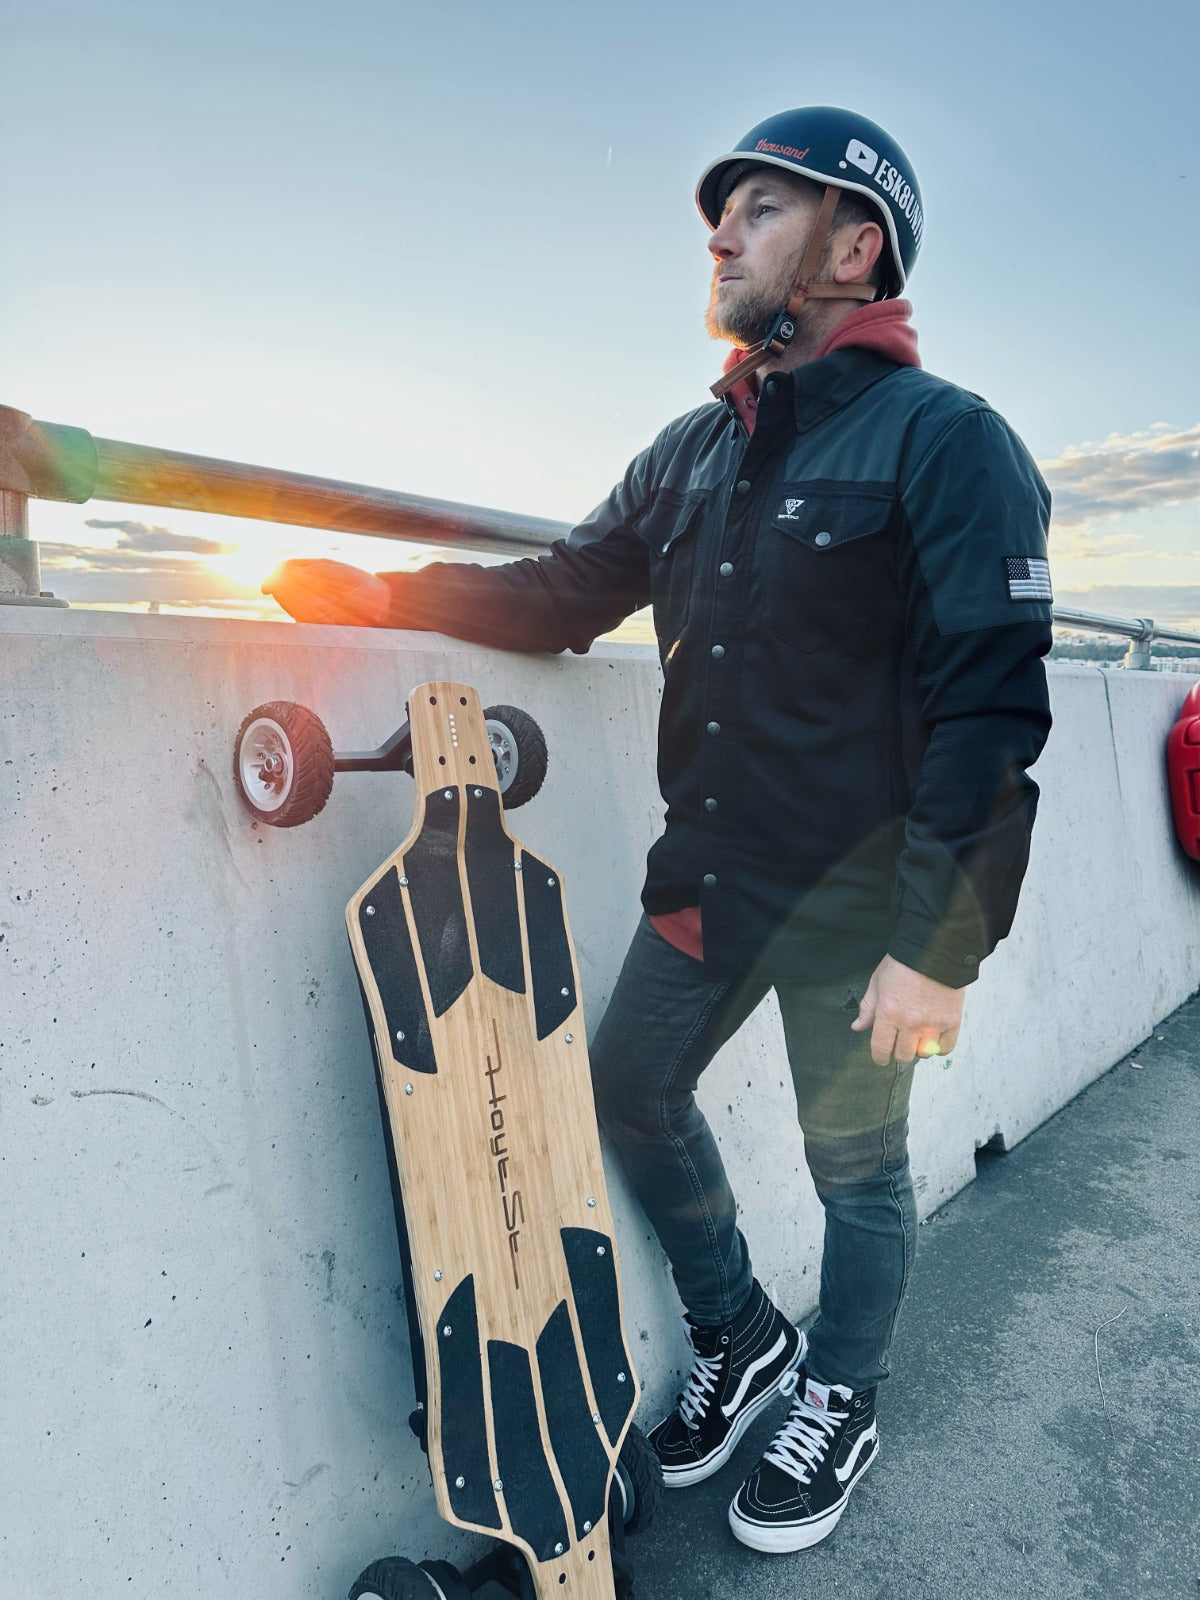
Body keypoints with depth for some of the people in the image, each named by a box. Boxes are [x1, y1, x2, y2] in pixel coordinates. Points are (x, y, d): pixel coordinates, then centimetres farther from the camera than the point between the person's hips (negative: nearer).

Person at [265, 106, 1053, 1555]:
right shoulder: (693, 449, 10)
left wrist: (935, 946, -19)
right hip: (705, 879, 7)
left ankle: (837, 1408, 40)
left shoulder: (945, 440, -11)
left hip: (855, 903, -6)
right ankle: (740, 1339, 40)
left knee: (855, 1164, 11)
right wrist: (368, 591, -2)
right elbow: (565, 591, 11)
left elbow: (988, 713, -16)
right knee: (630, 1093, 14)